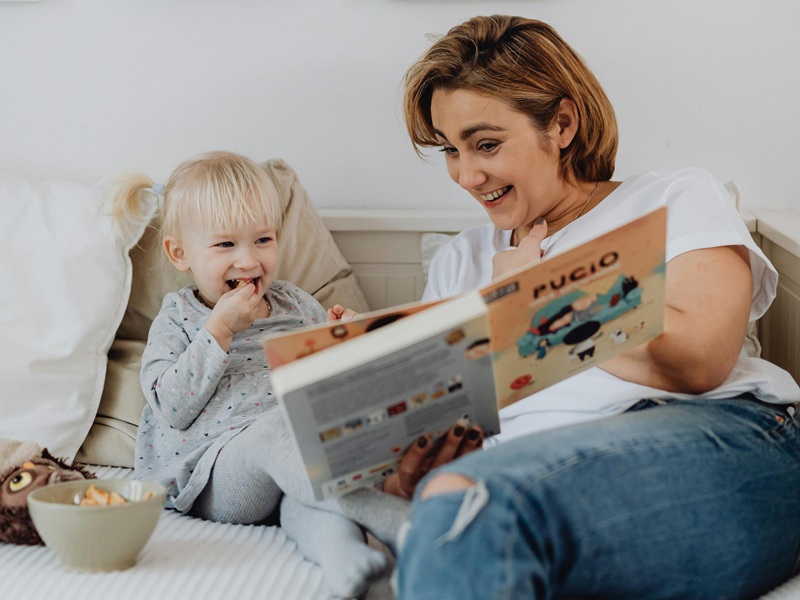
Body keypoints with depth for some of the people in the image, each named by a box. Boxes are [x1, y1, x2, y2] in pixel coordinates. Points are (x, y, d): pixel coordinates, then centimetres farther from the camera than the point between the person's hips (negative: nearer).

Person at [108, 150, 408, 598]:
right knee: (275, 427, -36)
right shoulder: (177, 320, 9)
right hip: (211, 478, -4)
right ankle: (390, 518, -49)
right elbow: (172, 409, -6)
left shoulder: (297, 304, 19)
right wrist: (220, 329, -9)